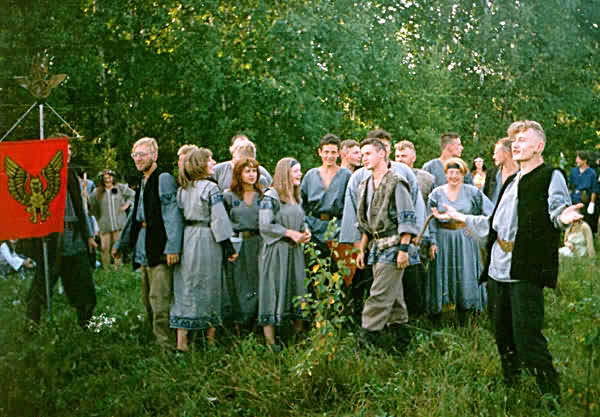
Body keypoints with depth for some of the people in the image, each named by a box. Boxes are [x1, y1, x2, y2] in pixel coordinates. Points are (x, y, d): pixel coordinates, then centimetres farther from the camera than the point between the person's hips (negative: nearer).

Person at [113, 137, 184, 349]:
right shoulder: (142, 183, 19)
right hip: (144, 251, 9)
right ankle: (156, 340, 19)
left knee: (159, 299, -11)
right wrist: (120, 244, 33)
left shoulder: (164, 179, -8)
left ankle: (166, 345, -8)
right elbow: (134, 216, 29)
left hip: (160, 251, -9)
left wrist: (172, 247, -23)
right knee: (148, 300, 11)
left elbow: (173, 214, -16)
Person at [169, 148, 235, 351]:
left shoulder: (182, 189, 8)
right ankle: (211, 337, 15)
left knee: (186, 288, 6)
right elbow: (219, 219, -12)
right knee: (210, 287, 6)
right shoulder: (210, 187, -10)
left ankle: (181, 340, 4)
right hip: (207, 240, -5)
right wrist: (227, 246, -8)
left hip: (186, 239, 5)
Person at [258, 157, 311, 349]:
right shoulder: (271, 196, -10)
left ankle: (299, 331, 17)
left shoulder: (296, 197, 15)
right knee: (274, 291, -5)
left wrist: (305, 230, 2)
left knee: (297, 288, 9)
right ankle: (269, 339, -1)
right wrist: (290, 233, -15)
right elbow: (264, 226, -16)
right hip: (276, 251, -8)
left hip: (295, 250, 8)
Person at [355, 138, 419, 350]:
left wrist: (403, 249, -16)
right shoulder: (365, 185, 15)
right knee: (393, 295, 12)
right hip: (376, 246, 8)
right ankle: (401, 336, 20)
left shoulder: (396, 183, -9)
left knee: (380, 295, -10)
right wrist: (362, 249, 18)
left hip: (393, 246, -8)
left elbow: (407, 219, -12)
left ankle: (366, 339, -10)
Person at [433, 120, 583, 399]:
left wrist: (563, 216, -41)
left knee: (527, 339, -11)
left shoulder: (550, 177, -1)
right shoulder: (511, 182, 23)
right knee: (502, 336, 14)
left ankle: (552, 396, 1)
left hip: (526, 272, -8)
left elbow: (557, 208, -19)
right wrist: (462, 218, 28)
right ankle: (509, 387, 29)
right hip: (498, 271, 8)